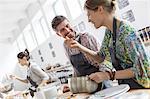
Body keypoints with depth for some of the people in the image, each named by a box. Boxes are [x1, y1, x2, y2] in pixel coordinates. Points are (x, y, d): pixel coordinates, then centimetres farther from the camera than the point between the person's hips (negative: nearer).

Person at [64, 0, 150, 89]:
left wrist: (109, 75, -25)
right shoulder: (109, 31, 1)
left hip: (139, 87, -7)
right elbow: (101, 57, 11)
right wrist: (79, 47, -1)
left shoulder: (125, 30, -23)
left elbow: (141, 68, -24)